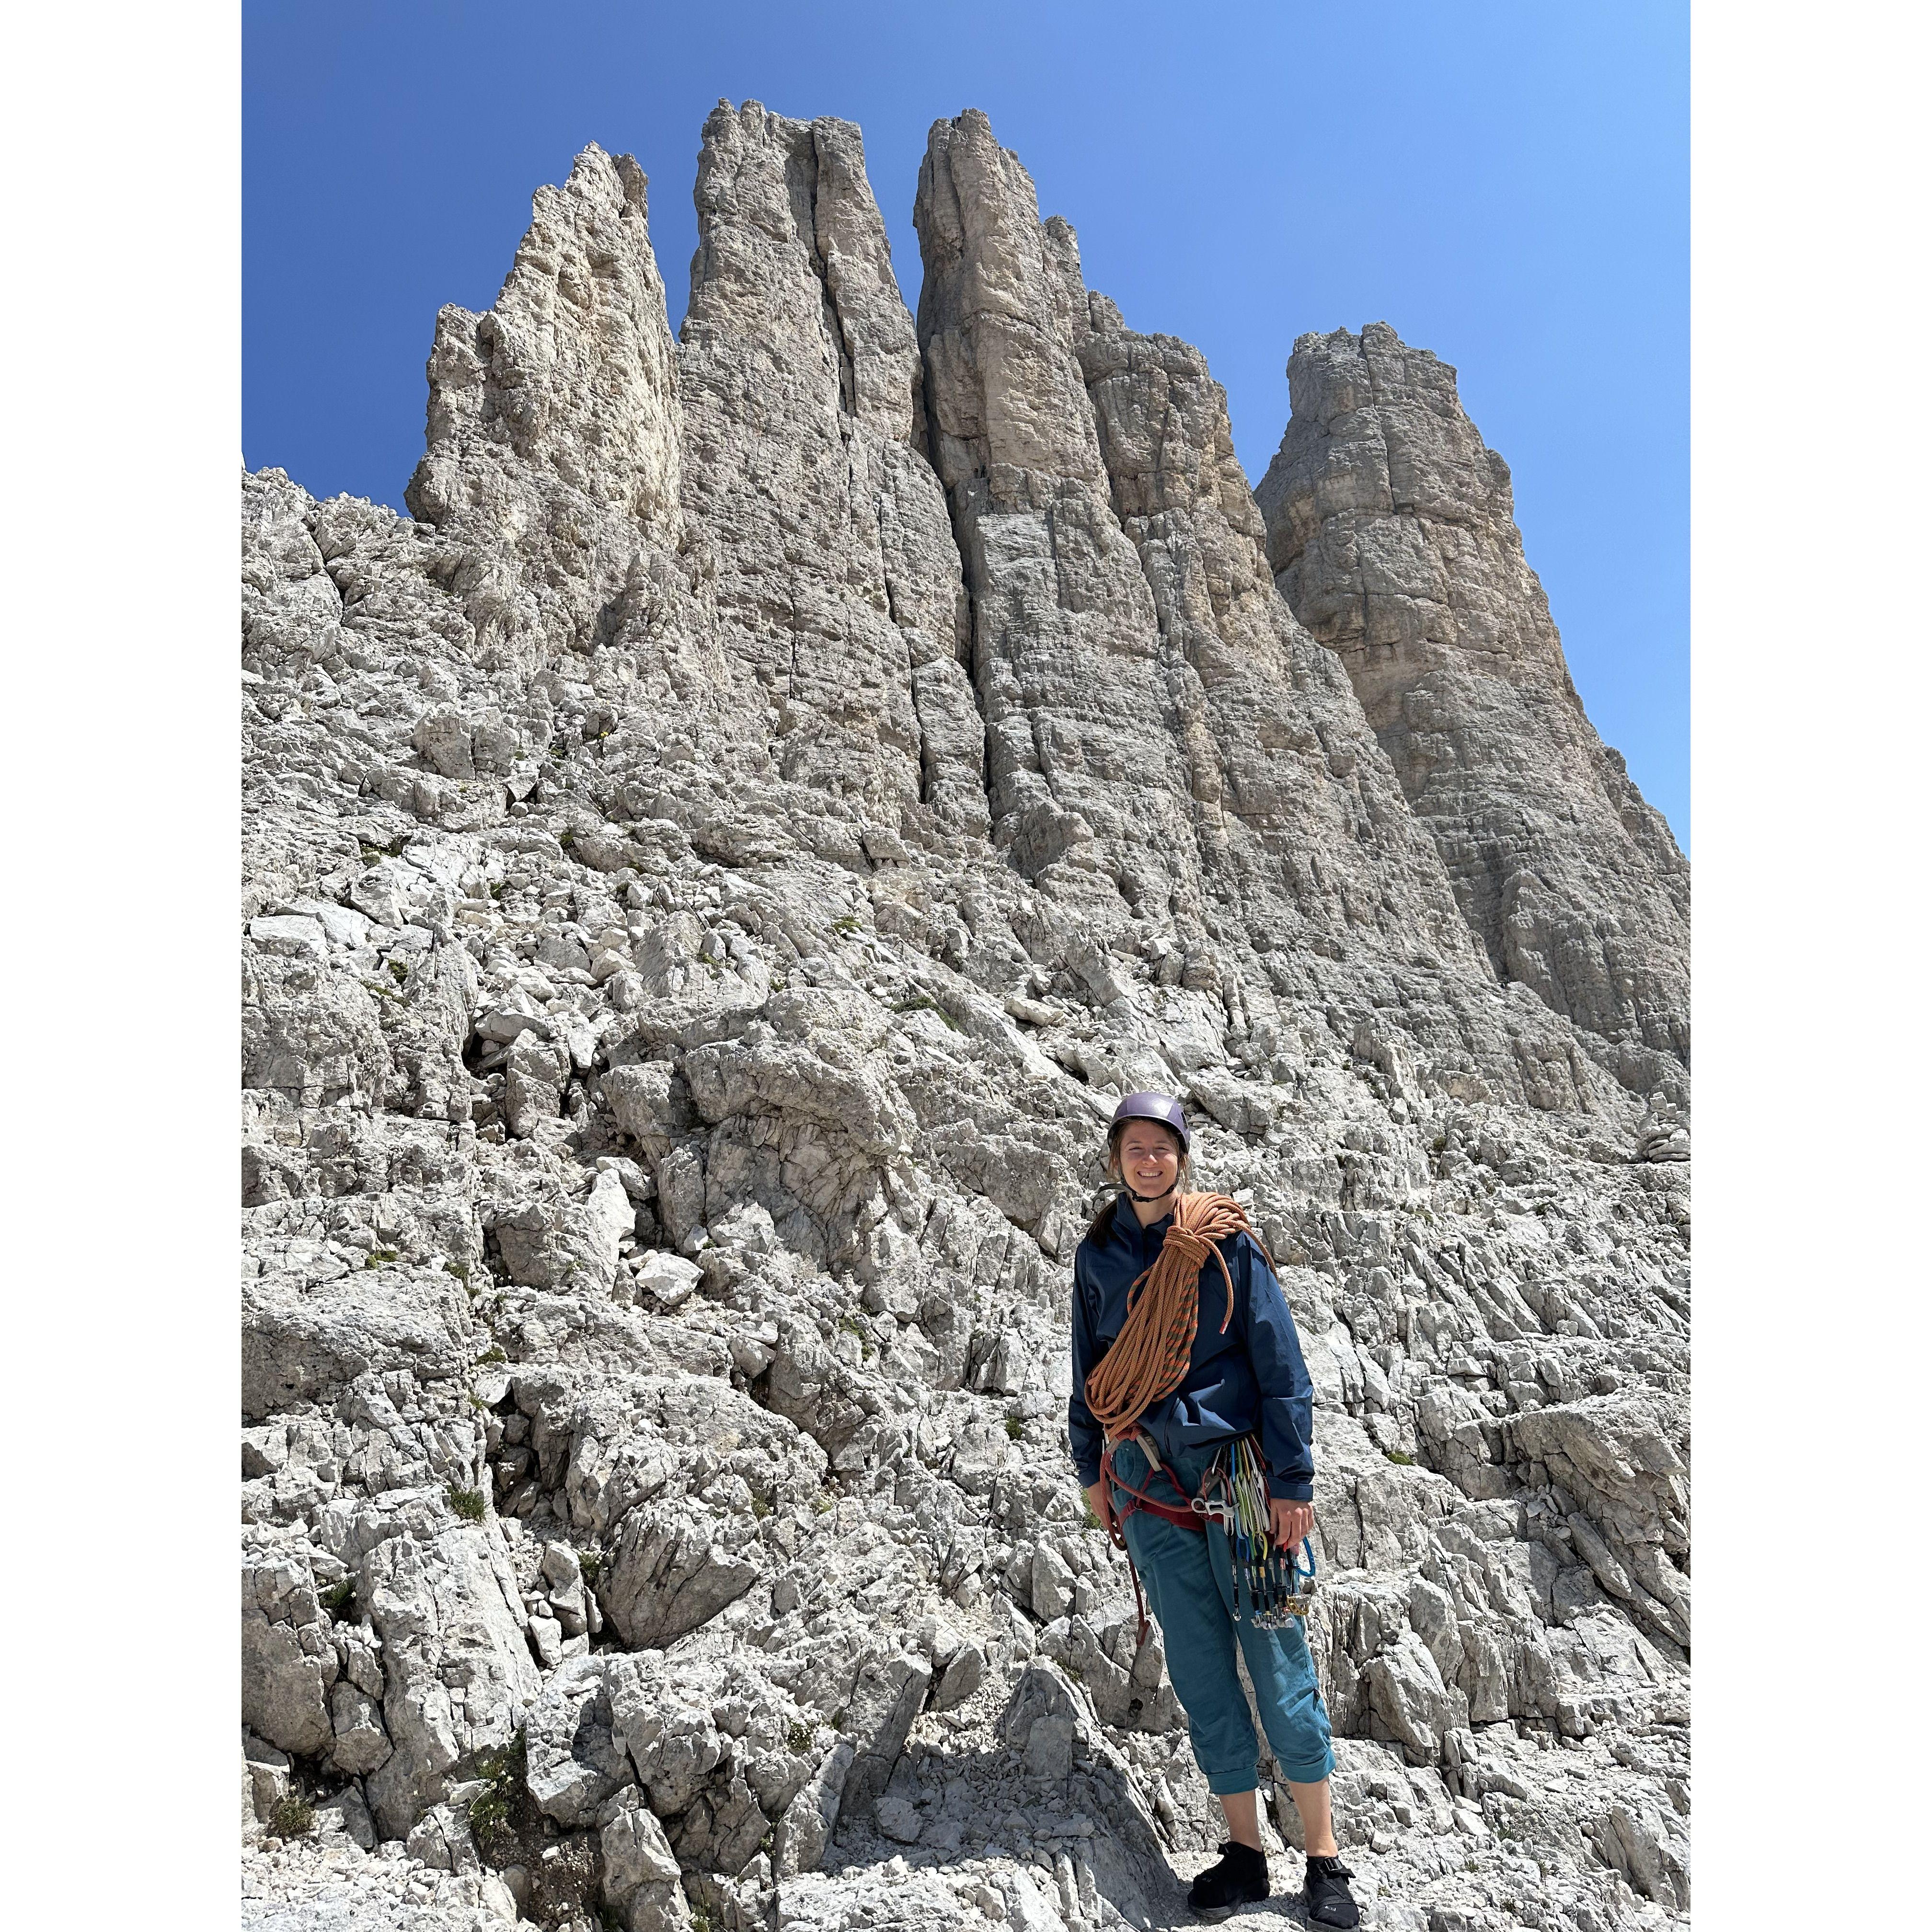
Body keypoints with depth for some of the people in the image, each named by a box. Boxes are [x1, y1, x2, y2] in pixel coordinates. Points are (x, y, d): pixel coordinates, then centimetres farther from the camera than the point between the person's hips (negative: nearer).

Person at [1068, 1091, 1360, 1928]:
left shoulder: (1226, 1242, -6)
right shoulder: (1098, 1254, 4)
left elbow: (1280, 1365, -6)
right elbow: (1090, 1370, 14)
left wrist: (1294, 1481, -8)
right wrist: (1094, 1470, 15)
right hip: (1147, 1481, 3)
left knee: (1277, 1663, 3)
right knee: (1199, 1673, 11)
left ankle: (1323, 1859, 21)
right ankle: (1244, 1850, 27)